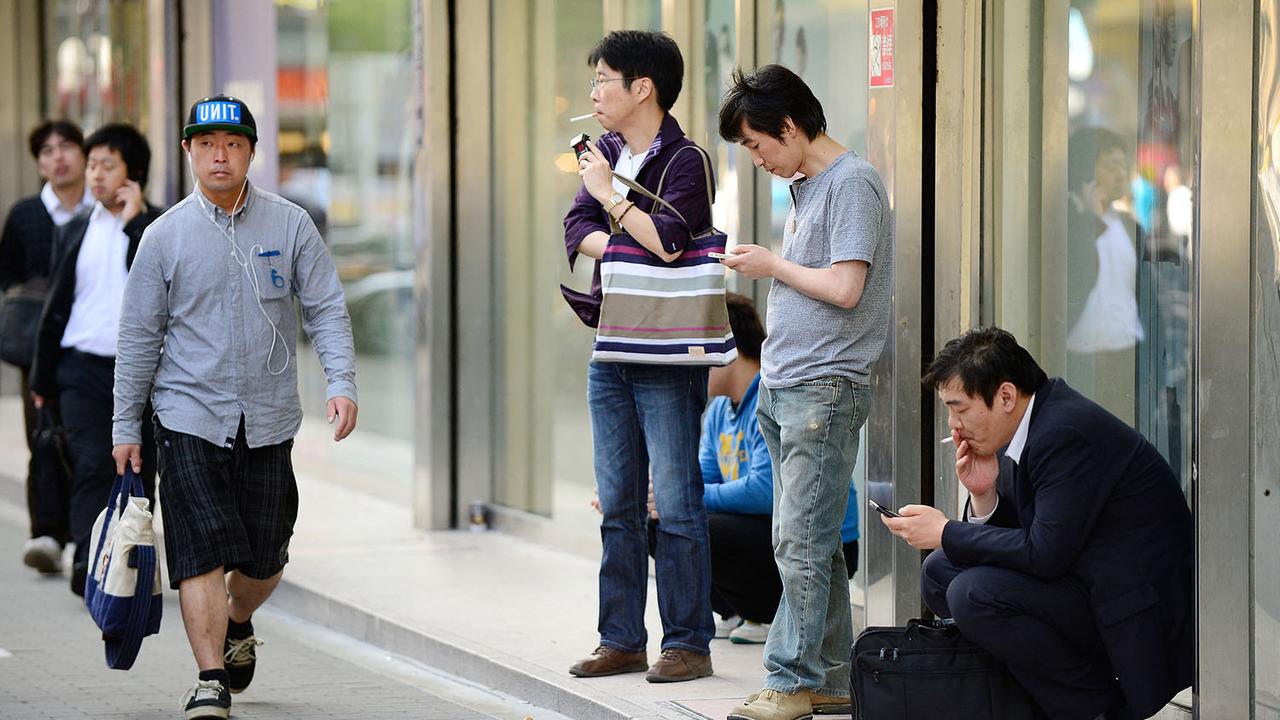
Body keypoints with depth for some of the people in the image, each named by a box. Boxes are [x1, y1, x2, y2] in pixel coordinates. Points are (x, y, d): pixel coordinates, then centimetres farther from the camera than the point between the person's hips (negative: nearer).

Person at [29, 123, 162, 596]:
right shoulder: (75, 233, 10)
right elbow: (56, 308, 14)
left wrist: (134, 221, -14)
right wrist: (43, 379, 16)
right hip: (83, 368, 1)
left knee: (137, 475, 5)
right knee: (92, 464, -15)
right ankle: (88, 563, -22)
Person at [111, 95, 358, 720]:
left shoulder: (290, 225, 2)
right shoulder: (166, 235, 1)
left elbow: (326, 310, 2)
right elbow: (139, 335, 5)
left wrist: (342, 383, -13)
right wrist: (125, 426, 4)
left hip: (268, 422, 2)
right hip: (190, 416, -1)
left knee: (264, 557, 9)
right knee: (202, 552, -11)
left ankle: (237, 624, 40)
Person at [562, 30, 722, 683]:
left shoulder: (684, 161, -9)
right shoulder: (605, 155, 13)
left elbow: (668, 240, -22)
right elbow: (576, 230, 4)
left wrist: (611, 195, -12)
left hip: (669, 355, -7)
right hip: (612, 352, 7)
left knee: (676, 505, -4)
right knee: (617, 505, 10)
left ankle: (688, 642, 1)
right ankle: (621, 639, 17)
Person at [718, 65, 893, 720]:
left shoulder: (852, 184, -10)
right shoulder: (805, 187, 18)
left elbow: (845, 288, -18)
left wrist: (772, 265, -6)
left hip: (825, 389, -9)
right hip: (783, 389, 9)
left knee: (802, 544, -10)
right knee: (802, 544, 10)